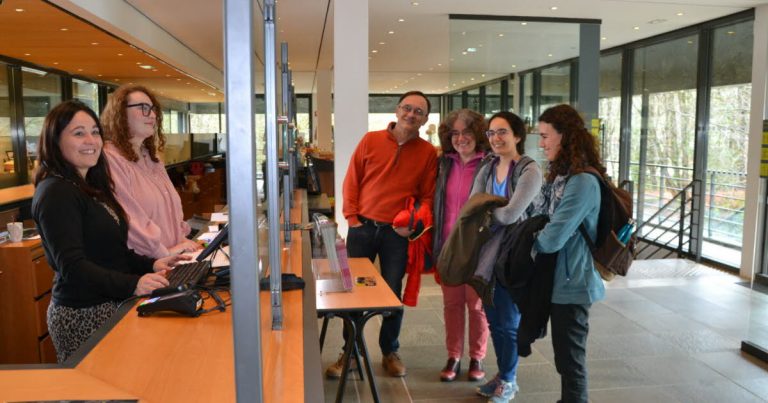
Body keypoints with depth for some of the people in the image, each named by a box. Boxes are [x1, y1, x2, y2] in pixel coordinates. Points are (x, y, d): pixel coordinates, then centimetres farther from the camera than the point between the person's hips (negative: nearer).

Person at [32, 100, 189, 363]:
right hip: (83, 315, -9)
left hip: (111, 304, 9)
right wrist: (132, 285, -35)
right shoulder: (55, 194, -16)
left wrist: (151, 265, 3)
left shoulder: (91, 187, 13)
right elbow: (72, 266, -24)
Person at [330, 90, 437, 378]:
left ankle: (390, 351, 28)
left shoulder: (428, 152, 0)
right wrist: (351, 216, -4)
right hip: (362, 227, 1)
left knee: (393, 294, 8)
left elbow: (427, 196, 0)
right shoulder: (371, 141, 0)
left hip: (398, 233, -1)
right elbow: (351, 181, 2)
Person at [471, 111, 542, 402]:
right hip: (488, 252, 6)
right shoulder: (487, 170, 7)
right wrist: (494, 214, -17)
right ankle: (502, 372, 35)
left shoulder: (529, 170, -14)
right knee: (492, 317, 15)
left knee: (508, 320, 7)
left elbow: (511, 215, -21)